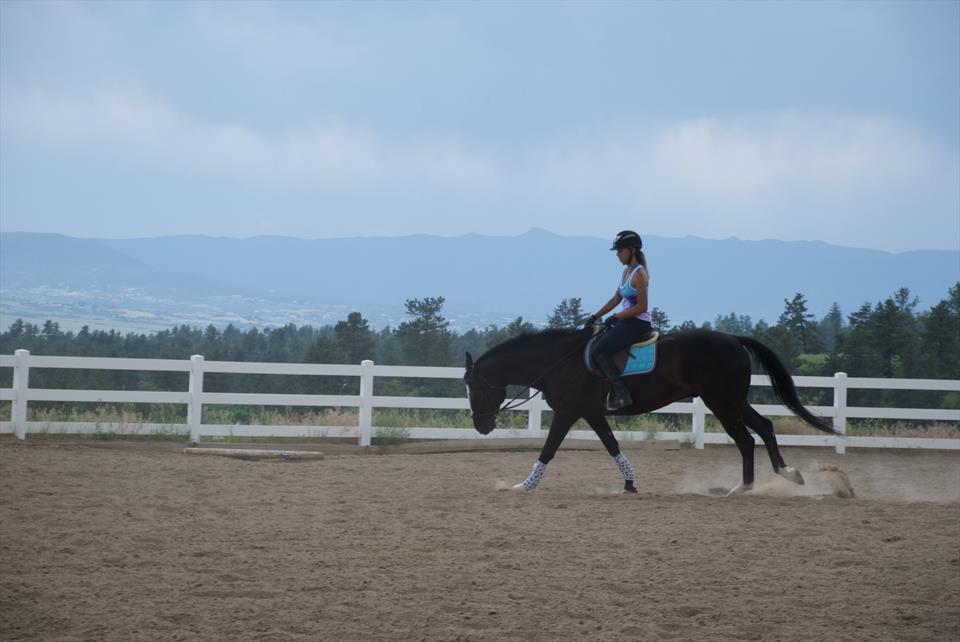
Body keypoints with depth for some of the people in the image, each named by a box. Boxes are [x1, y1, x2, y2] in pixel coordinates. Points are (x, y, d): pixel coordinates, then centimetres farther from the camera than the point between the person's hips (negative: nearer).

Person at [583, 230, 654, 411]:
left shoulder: (639, 274, -14)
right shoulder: (626, 271, 14)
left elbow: (641, 307, -19)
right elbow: (616, 299, 20)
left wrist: (615, 317, -17)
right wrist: (595, 316, 13)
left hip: (638, 323, -10)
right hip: (625, 322, 10)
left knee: (599, 351, -19)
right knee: (593, 344, 8)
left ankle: (622, 394, -18)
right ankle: (615, 389, 7)